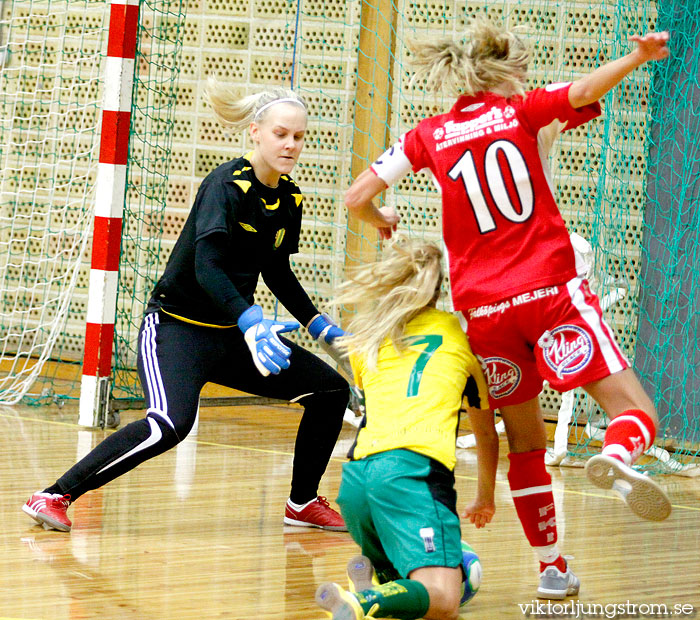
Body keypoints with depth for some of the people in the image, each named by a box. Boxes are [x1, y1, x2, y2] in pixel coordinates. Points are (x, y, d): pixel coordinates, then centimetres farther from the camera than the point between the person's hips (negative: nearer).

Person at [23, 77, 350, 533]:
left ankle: (303, 503, 22)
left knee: (331, 389, 5)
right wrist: (252, 322, -44)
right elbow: (206, 266, -32)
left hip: (231, 335, 8)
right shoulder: (226, 185, -18)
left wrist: (319, 324, 16)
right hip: (178, 324, -8)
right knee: (171, 423, -33)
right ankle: (55, 496, -26)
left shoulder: (290, 198, 5)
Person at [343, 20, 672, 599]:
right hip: (550, 290, -3)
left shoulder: (430, 136, 13)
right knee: (634, 408, -7)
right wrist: (640, 56, -21)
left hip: (482, 307, 3)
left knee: (525, 441, 16)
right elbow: (585, 90, -15)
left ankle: (551, 567, 14)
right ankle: (616, 457, -40)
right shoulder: (524, 111, 6)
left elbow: (356, 197, 13)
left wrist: (381, 219, 33)